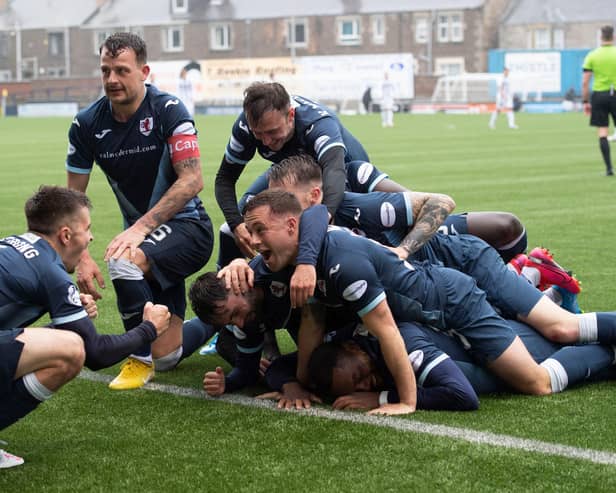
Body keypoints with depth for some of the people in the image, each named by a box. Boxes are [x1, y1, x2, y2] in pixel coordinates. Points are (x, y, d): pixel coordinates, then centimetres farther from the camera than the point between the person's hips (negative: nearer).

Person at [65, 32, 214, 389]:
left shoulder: (168, 110, -15)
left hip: (187, 227, -5)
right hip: (144, 237, 5)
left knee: (125, 261, -36)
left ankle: (141, 360, -13)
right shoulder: (87, 125, -4)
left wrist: (140, 227, -30)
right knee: (167, 358, 3)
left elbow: (192, 180, -22)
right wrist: (82, 257, -11)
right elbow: (74, 197, 1)